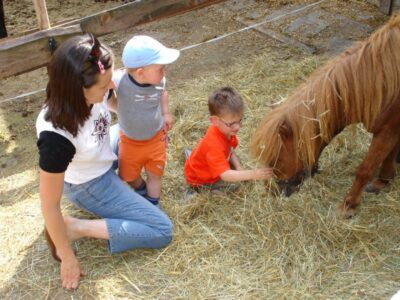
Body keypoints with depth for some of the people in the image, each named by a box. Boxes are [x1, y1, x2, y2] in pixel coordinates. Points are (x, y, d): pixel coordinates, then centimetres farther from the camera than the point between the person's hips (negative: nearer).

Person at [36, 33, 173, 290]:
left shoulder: (95, 91, -25)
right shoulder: (56, 136, -42)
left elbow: (116, 103, 3)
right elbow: (49, 205, -29)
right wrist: (68, 258, -19)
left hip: (103, 160, 7)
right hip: (89, 186, -7)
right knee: (162, 231, -7)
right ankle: (74, 228, -6)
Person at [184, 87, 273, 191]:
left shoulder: (226, 130, -18)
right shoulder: (214, 145, -44)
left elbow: (230, 151, -2)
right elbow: (225, 175, -49)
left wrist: (239, 168, -19)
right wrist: (252, 174, -58)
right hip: (198, 179, -8)